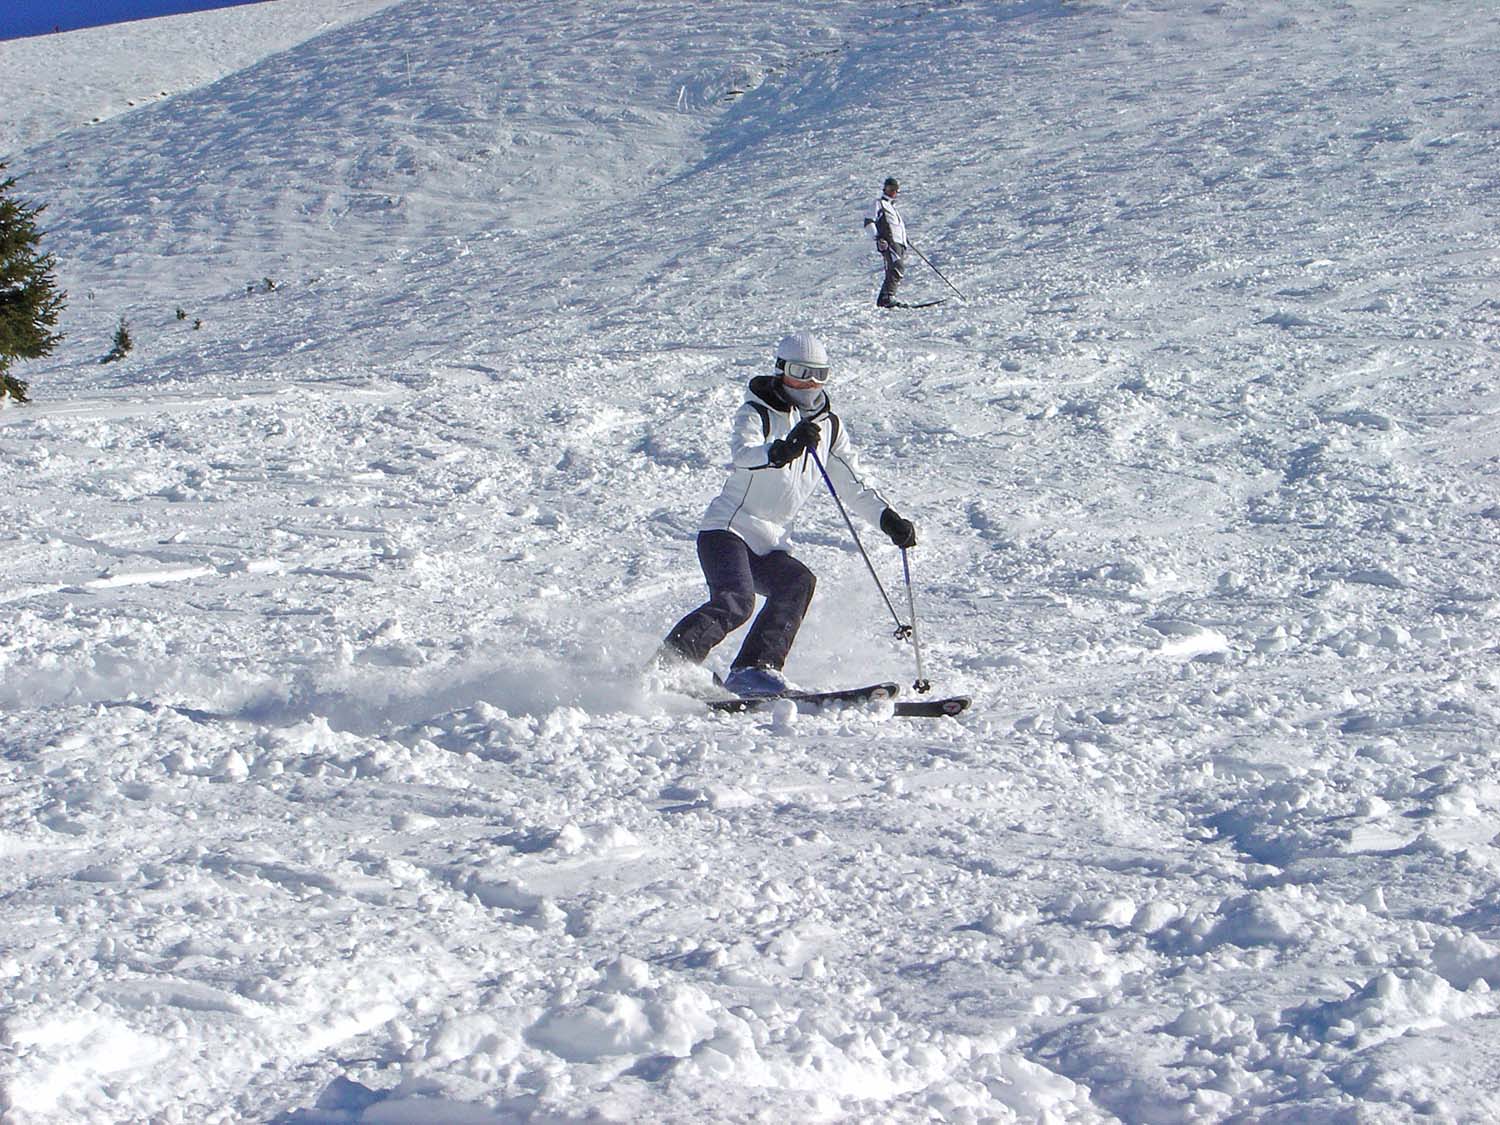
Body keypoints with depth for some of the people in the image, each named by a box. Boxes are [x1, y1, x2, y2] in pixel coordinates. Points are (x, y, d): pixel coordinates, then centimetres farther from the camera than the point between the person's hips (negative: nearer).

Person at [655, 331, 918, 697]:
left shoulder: (829, 427, 14)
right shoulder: (756, 413, -4)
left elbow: (854, 484, 18)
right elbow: (743, 454, -26)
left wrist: (887, 518, 1)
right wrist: (782, 451, -46)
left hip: (771, 545, 6)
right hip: (727, 529, -6)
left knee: (798, 582, -25)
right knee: (734, 601, -29)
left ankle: (754, 668, -32)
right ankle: (662, 666, -26)